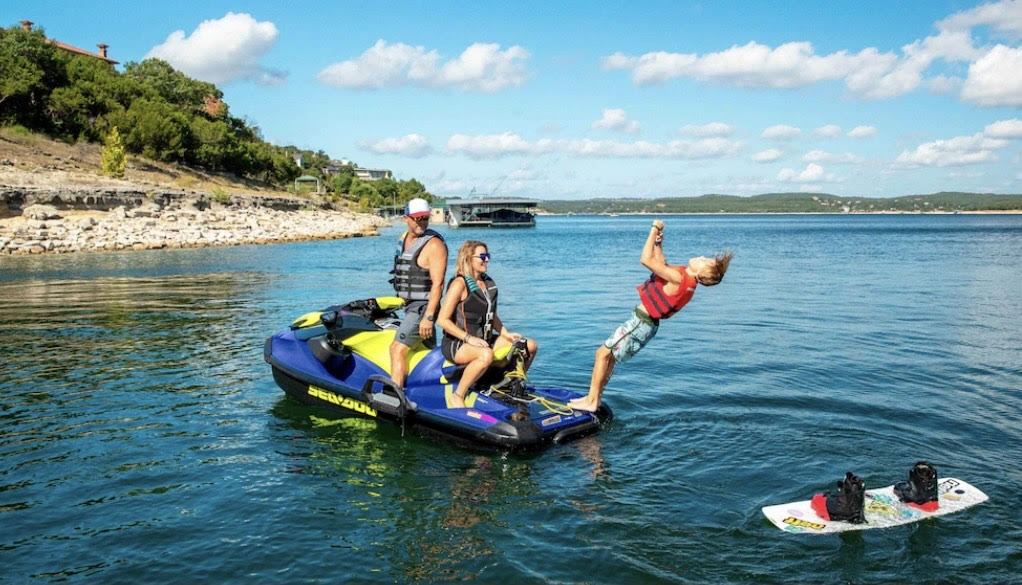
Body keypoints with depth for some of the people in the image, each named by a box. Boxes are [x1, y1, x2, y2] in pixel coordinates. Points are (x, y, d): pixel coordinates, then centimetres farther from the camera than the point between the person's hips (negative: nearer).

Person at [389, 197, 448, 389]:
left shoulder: (435, 244, -15)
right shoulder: (403, 237, 10)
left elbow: (438, 284, -21)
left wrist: (428, 317, -25)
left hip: (423, 306, -9)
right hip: (409, 305, 9)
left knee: (397, 349, -17)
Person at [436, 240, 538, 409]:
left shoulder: (488, 283, 12)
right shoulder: (460, 283, -12)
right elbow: (442, 320, -17)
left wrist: (506, 334, 7)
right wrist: (469, 338, -23)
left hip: (484, 339, 8)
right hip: (457, 344, -8)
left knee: (530, 345, 2)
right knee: (486, 355, -41)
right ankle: (457, 398, -27)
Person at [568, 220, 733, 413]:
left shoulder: (677, 278, -27)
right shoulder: (684, 275, 1)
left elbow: (646, 259, -30)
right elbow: (660, 264, 20)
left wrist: (655, 230, -21)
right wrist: (658, 244, 11)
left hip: (641, 322, -10)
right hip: (643, 322, 10)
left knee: (603, 353, -2)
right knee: (609, 354, 17)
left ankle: (591, 401, 3)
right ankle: (595, 397, 24)